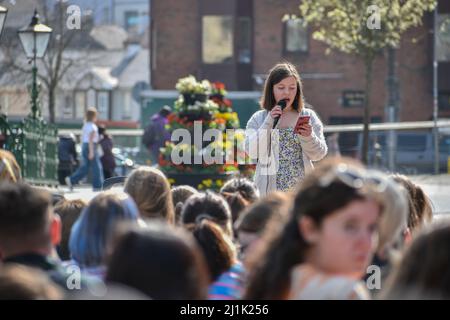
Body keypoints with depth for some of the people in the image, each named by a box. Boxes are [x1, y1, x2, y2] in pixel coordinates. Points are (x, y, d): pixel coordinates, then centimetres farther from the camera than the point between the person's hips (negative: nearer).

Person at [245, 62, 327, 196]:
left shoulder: (308, 116, 6)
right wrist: (269, 123, -12)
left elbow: (319, 154, 3)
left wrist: (308, 137, -17)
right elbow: (252, 151, -6)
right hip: (270, 190, -1)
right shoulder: (259, 119, 6)